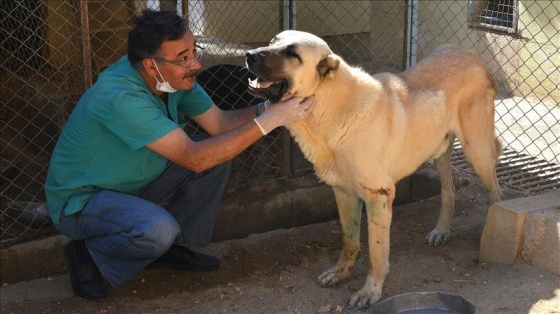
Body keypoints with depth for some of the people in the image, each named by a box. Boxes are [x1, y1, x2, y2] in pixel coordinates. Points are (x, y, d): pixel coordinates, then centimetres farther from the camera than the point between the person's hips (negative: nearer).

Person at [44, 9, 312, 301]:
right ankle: (86, 254, -5)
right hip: (80, 200, -8)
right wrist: (268, 121, -38)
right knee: (159, 229, -36)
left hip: (133, 183, 8)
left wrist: (267, 107, -24)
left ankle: (174, 247, 9)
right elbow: (195, 158, -37)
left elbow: (220, 122, -5)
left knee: (218, 153, -6)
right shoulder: (120, 96, -35)